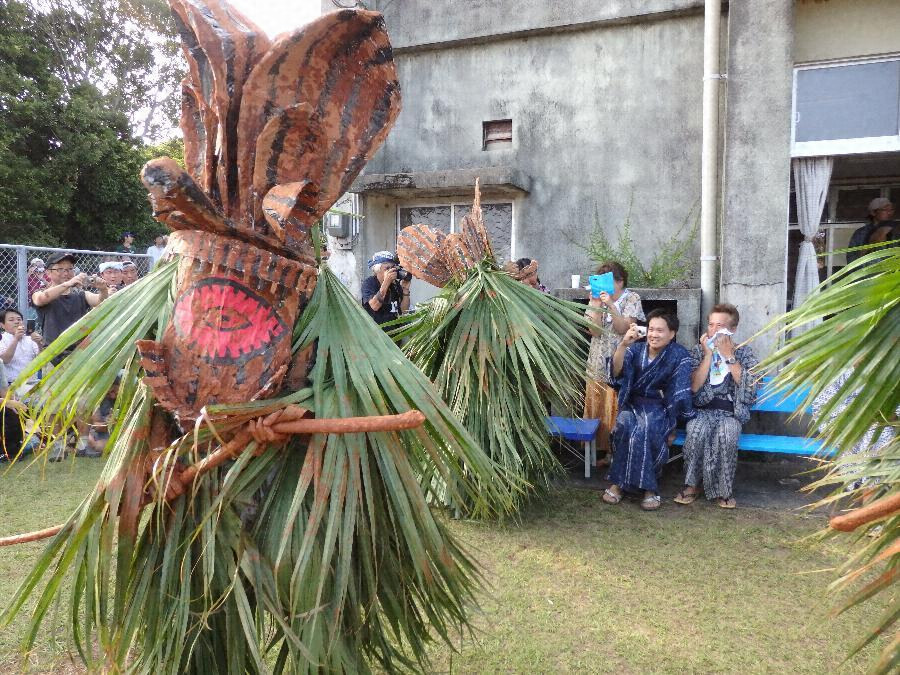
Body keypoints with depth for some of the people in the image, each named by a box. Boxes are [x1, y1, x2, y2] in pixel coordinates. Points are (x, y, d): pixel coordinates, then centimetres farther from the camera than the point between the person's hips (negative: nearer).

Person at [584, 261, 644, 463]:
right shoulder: (597, 299, 7)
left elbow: (623, 328, -13)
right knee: (596, 408, 4)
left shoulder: (632, 299, -1)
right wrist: (596, 305, -12)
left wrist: (611, 305, -23)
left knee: (618, 409, -4)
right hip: (598, 364, 3)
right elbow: (595, 332, -4)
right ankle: (600, 450, 14)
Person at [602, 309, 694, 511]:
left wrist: (672, 426, -14)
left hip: (659, 407, -2)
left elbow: (680, 396, -8)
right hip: (632, 404, 2)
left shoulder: (680, 356, -4)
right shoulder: (636, 348, 2)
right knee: (624, 424, -31)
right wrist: (623, 345, -30)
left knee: (644, 429, -34)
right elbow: (616, 372, -15)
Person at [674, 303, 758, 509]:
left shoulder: (744, 352, 6)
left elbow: (748, 385, -10)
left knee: (726, 435, -34)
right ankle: (692, 485, -15)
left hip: (731, 412, 0)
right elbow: (694, 386, -6)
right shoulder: (698, 350, 6)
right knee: (697, 432, -33)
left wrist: (728, 355, -12)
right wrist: (709, 354, -10)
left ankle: (724, 489, -14)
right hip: (702, 409, 0)